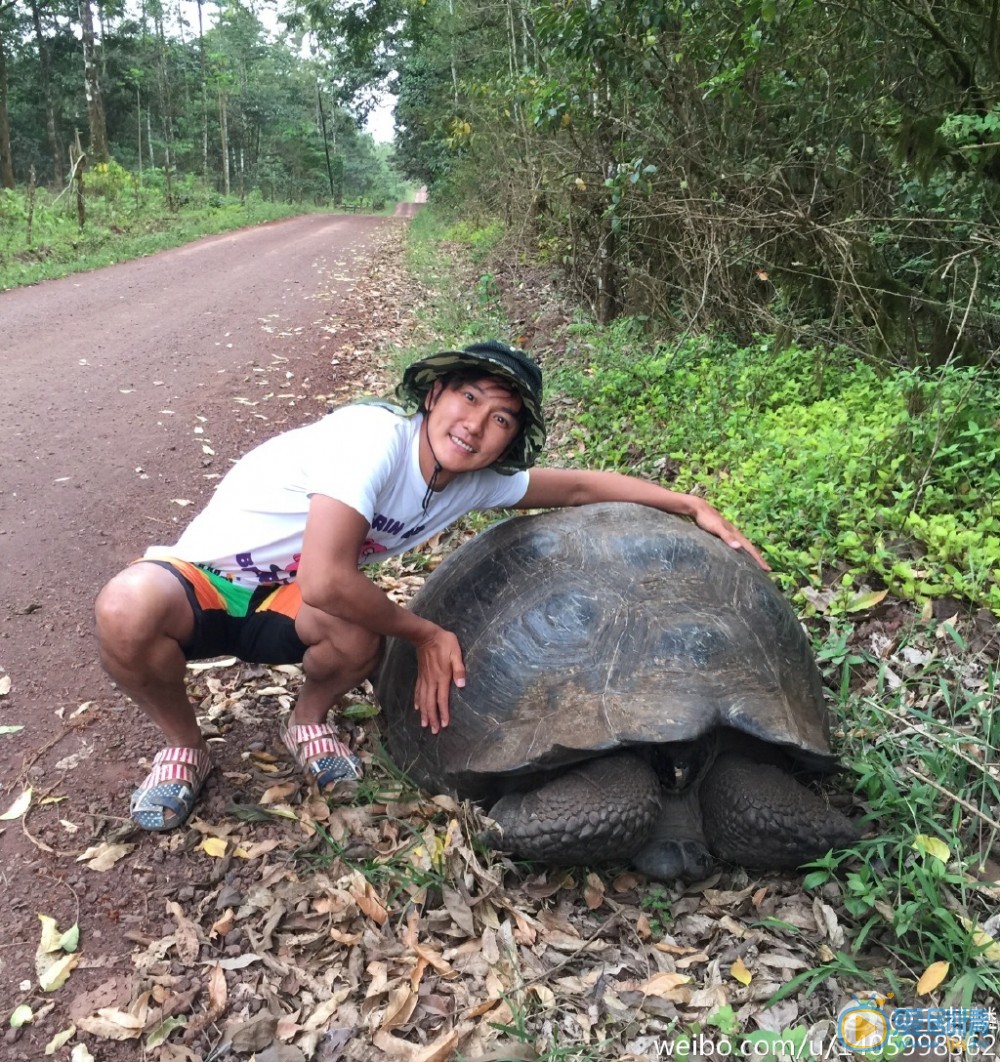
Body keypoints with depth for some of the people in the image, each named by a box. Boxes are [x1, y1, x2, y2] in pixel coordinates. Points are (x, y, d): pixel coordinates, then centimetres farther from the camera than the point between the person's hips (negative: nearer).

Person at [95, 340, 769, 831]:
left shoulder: (478, 483, -6)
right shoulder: (377, 435, -29)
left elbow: (578, 486, 8)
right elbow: (325, 581, -35)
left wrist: (693, 506, 2)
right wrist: (425, 633, -21)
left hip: (285, 608, 4)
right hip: (205, 577, -4)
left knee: (361, 639, -31)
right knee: (130, 608, -38)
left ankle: (309, 722, 4)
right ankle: (184, 745, -6)